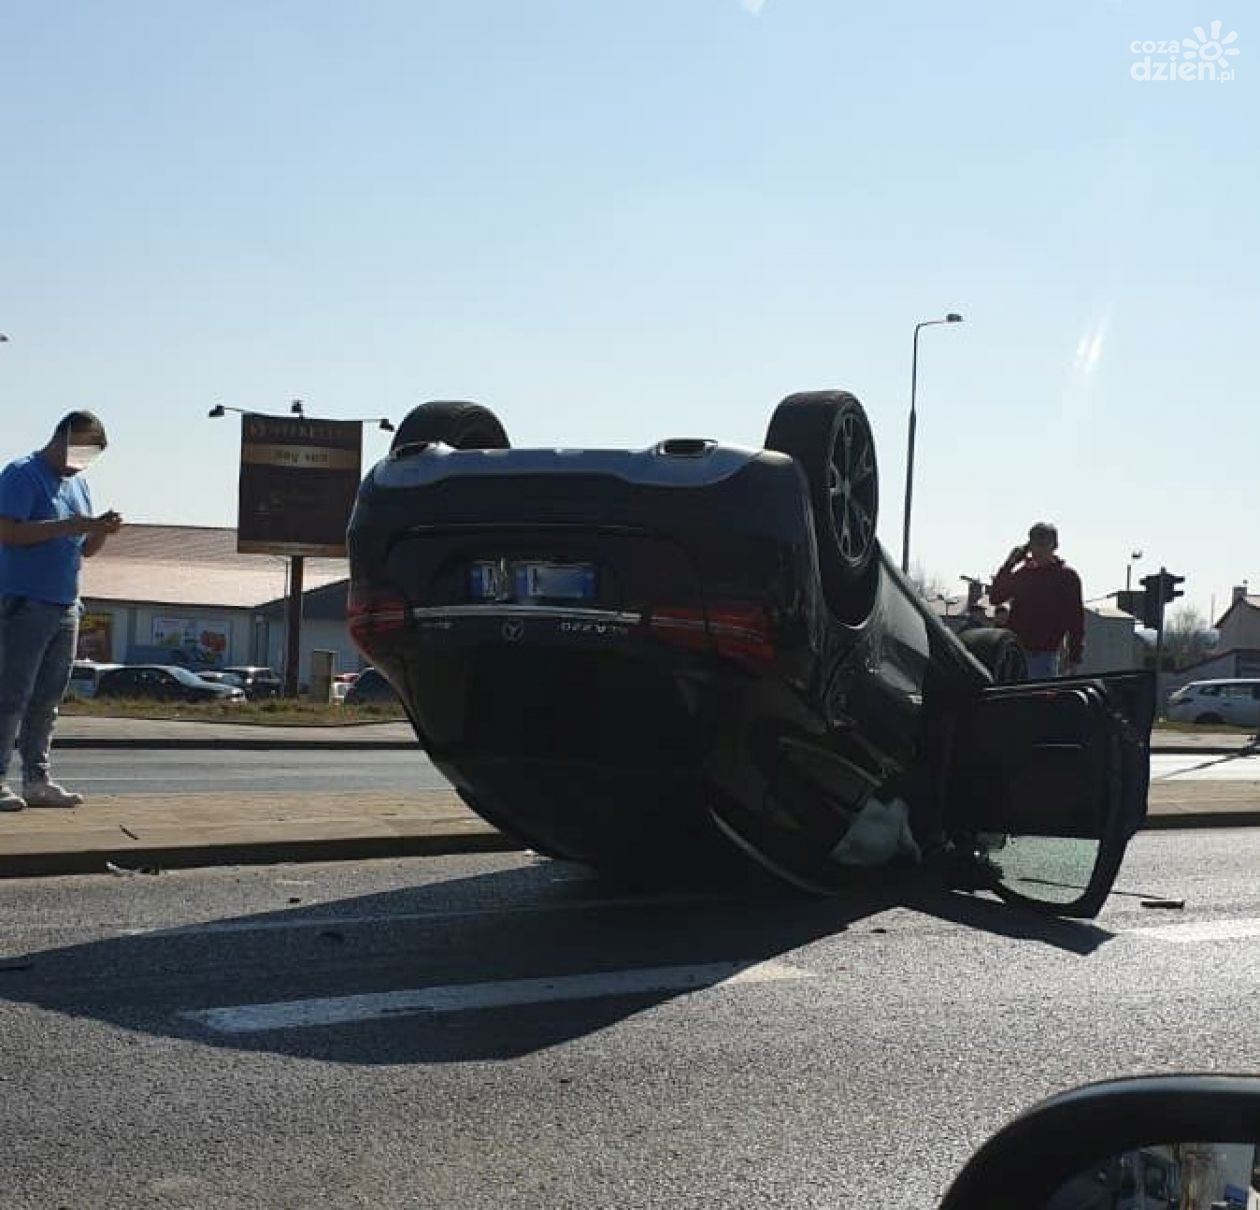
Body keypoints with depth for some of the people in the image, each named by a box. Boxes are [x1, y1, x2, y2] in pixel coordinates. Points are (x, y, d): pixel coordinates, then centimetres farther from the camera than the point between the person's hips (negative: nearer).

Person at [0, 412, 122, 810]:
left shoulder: (78, 483, 18)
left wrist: (101, 531, 1)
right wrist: (67, 526, -20)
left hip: (66, 607, 8)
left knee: (48, 699, 8)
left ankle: (38, 780, 13)